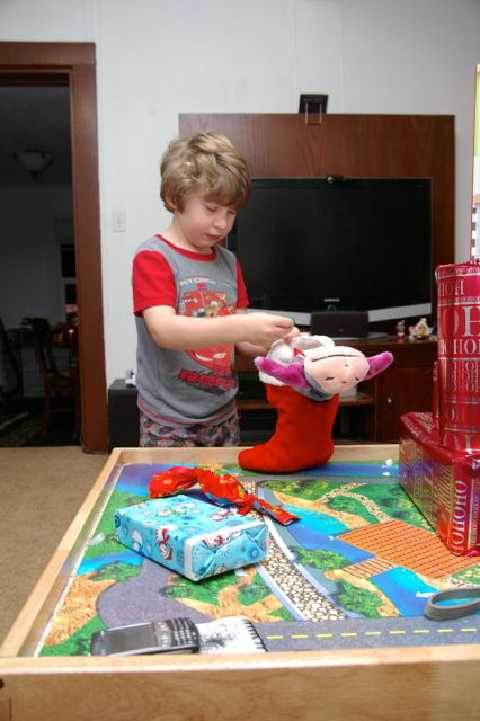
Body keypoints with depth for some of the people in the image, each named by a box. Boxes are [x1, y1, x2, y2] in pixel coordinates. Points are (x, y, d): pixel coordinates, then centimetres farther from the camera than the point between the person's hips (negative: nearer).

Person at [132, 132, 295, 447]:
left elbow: (240, 338, 7)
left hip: (223, 414, 6)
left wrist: (278, 340, -13)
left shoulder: (228, 262, 6)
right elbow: (164, 330, -28)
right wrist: (241, 325, -38)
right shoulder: (152, 258, -13)